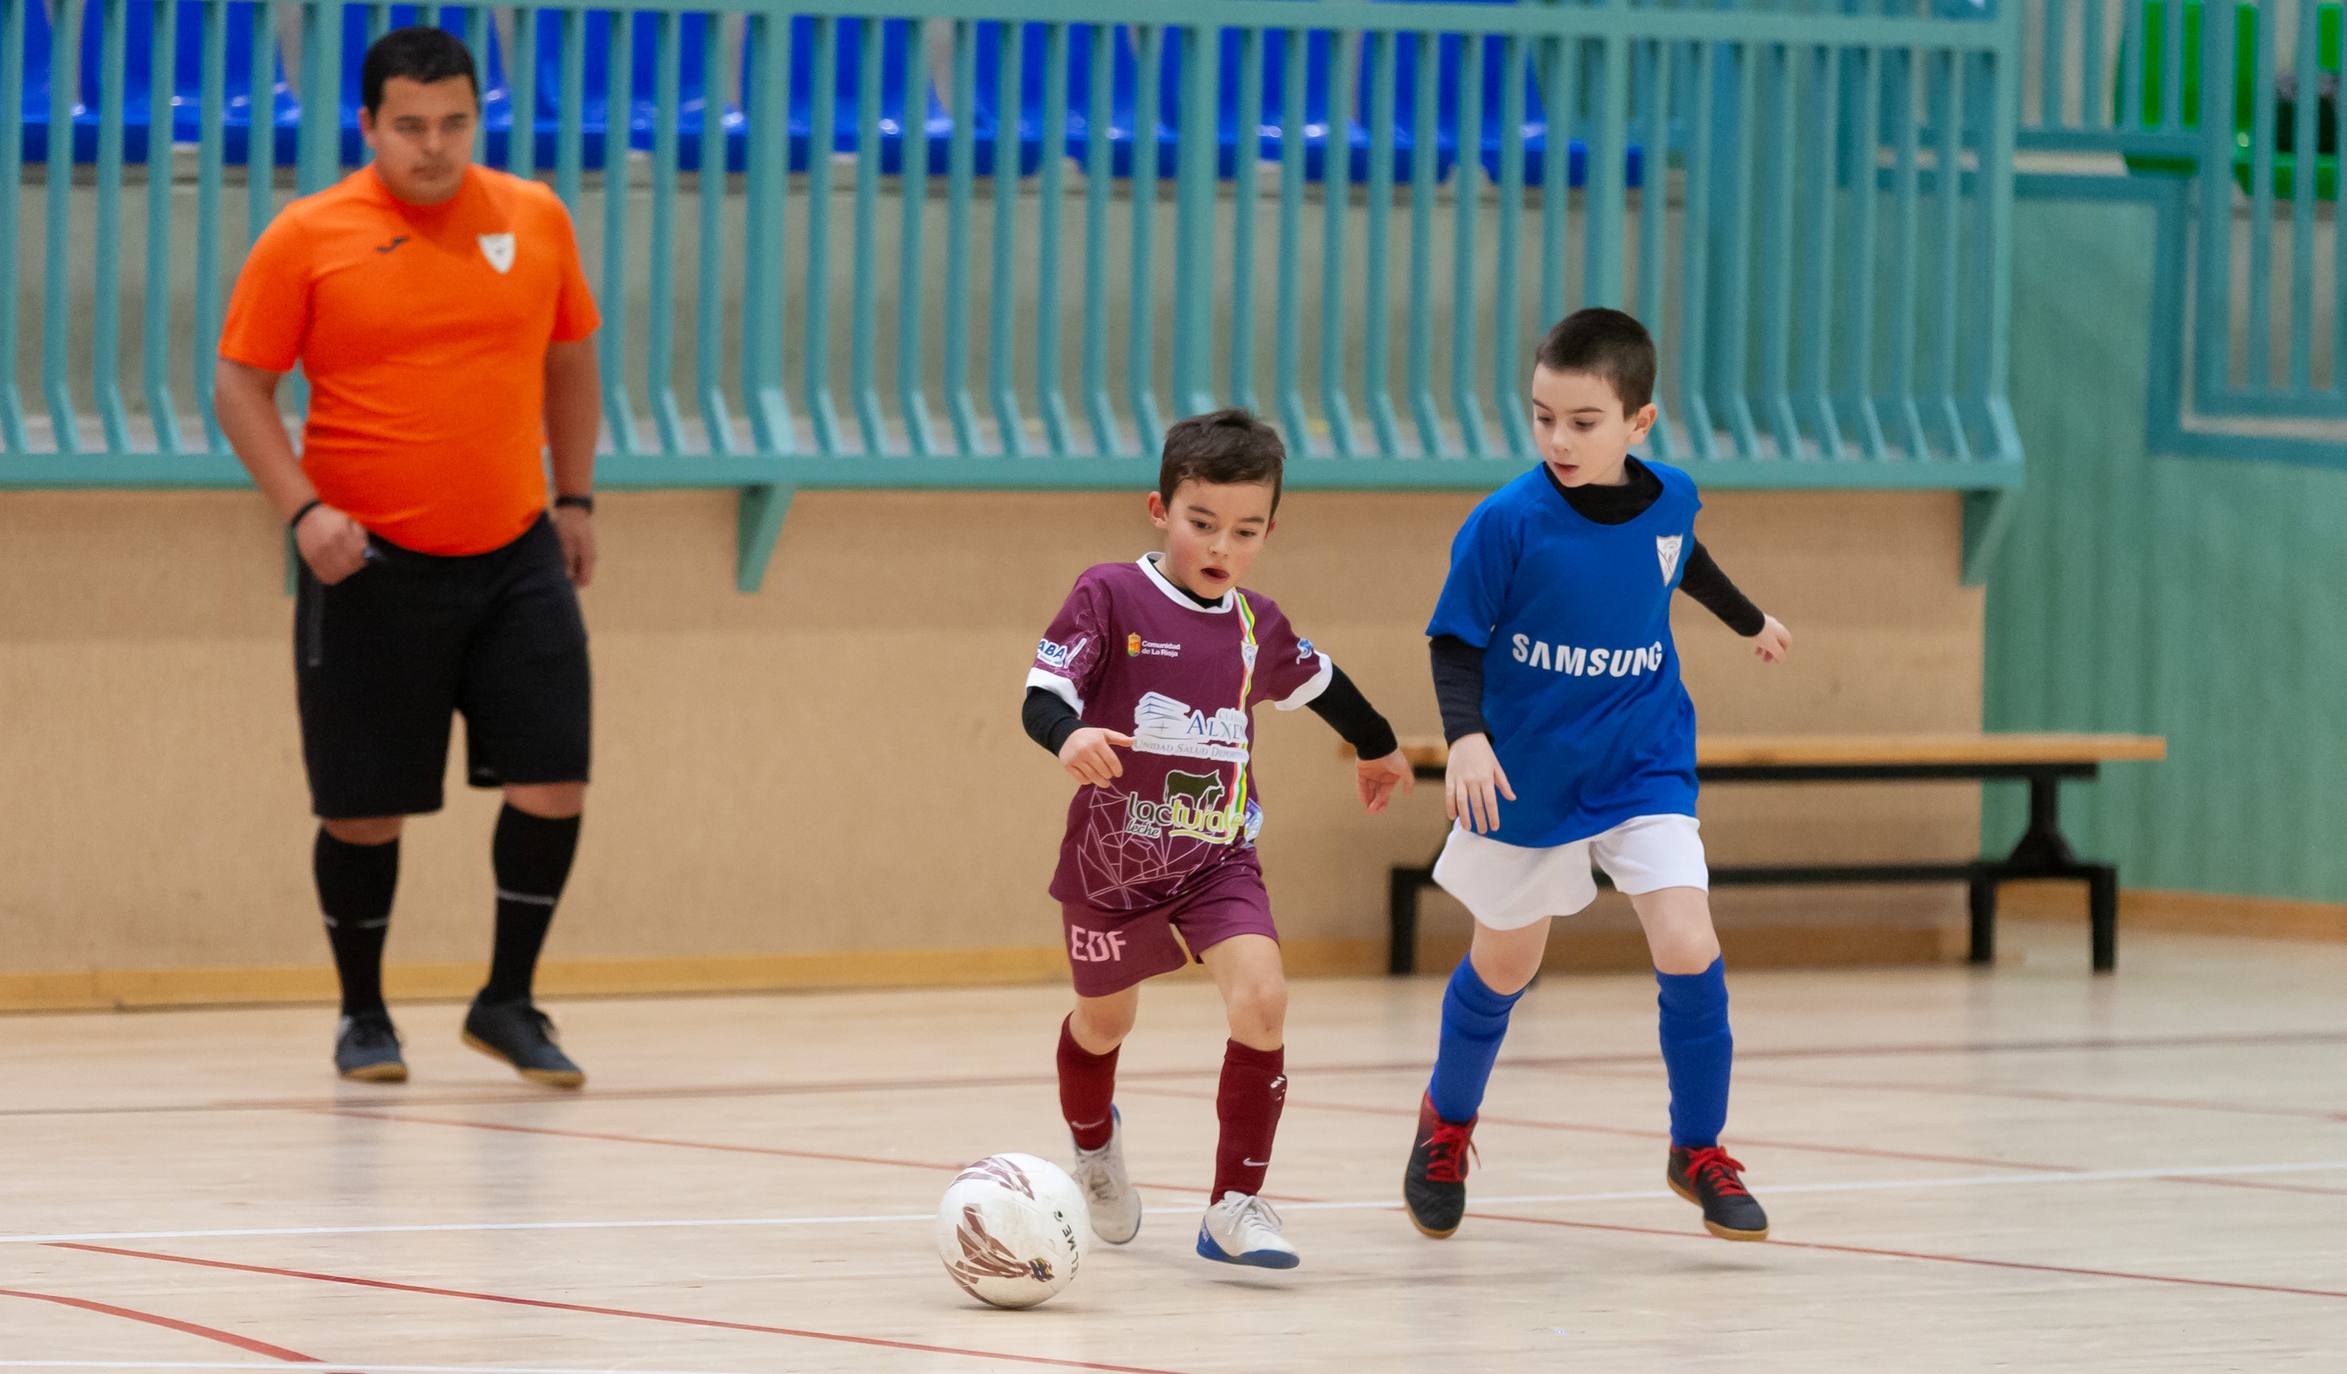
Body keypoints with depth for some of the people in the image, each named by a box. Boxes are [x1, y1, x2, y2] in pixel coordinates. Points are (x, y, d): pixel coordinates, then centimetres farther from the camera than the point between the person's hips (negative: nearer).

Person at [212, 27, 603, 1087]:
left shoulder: (534, 220, 4)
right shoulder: (307, 238, -6)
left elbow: (570, 359, 18)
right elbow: (240, 388, -3)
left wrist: (575, 497, 15)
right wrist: (303, 509, -15)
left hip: (514, 558, 3)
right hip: (371, 563, -3)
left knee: (554, 781, -5)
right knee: (365, 808, 2)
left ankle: (508, 1005, 12)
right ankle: (362, 1017, 22)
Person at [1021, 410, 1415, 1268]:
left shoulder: (1256, 627, 2)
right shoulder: (1110, 596, -12)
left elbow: (1317, 683, 23)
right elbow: (1042, 694, -19)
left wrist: (1378, 746, 40)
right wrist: (1068, 737, -42)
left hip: (1218, 854, 2)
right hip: (1112, 854, -2)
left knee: (1261, 1001, -21)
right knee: (1103, 1023, 19)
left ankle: (1236, 1205, -11)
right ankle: (1094, 1145, 53)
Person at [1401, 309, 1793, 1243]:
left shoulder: (1669, 500, -9)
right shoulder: (1507, 522, -20)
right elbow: (1456, 640, -11)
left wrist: (1750, 620, 34)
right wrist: (1465, 737, -27)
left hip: (1643, 768, 2)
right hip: (1525, 775, -2)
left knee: (1688, 946, -14)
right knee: (1503, 964, 14)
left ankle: (1699, 1149, 4)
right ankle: (1448, 1122, 42)